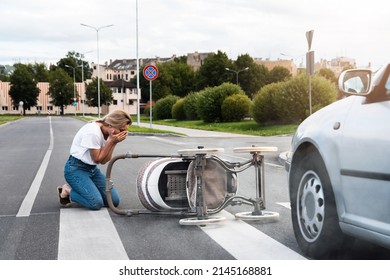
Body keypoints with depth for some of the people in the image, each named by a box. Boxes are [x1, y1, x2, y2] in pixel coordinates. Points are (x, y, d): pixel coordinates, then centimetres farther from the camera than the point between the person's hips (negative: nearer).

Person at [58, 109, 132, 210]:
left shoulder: (107, 133, 0)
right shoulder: (93, 132, -25)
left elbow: (104, 161, -3)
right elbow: (97, 159, -17)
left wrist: (114, 142, -14)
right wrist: (112, 141, -20)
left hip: (92, 168, 8)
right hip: (76, 169, -8)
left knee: (114, 201, -2)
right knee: (96, 203, -23)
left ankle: (79, 189, 14)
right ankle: (67, 192, 3)